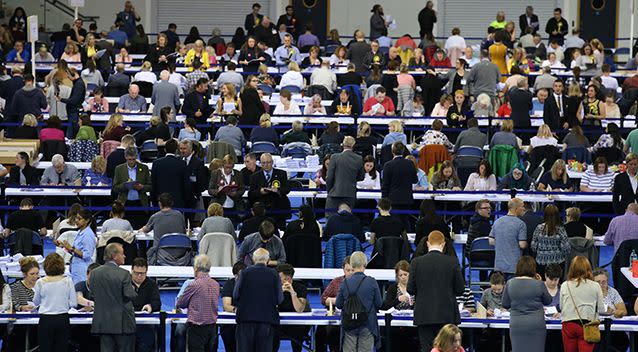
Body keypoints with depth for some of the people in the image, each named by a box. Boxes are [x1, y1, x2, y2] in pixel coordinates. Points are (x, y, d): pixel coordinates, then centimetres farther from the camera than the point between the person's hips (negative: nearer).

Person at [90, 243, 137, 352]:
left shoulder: (94, 273, 2)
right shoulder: (123, 274, -14)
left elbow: (93, 294, 8)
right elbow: (130, 296, -14)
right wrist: (132, 289, 7)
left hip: (102, 322, 5)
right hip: (122, 322, -5)